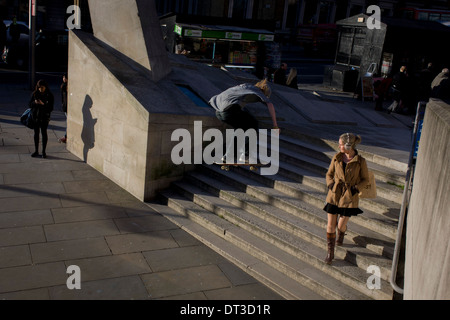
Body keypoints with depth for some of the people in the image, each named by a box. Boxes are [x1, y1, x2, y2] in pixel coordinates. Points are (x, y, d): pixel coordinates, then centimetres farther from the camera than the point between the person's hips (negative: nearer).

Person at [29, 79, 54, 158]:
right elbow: (30, 104, 6)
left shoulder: (49, 95, -6)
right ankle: (36, 151, 19)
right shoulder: (35, 94, 2)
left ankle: (44, 151, 12)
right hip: (36, 116, 3)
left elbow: (50, 108, -9)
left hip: (45, 117, -3)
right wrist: (35, 102, -16)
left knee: (44, 132, 1)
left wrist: (43, 104, -24)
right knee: (36, 133, 8)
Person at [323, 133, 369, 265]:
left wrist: (355, 189, -13)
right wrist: (331, 185, -8)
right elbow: (329, 174, 9)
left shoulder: (360, 161, -10)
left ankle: (341, 234, 44)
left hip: (349, 197, -2)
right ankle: (330, 252, 16)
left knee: (341, 225, 6)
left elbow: (365, 179, 2)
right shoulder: (336, 157, -3)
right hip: (334, 194, 2)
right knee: (330, 225, 0)